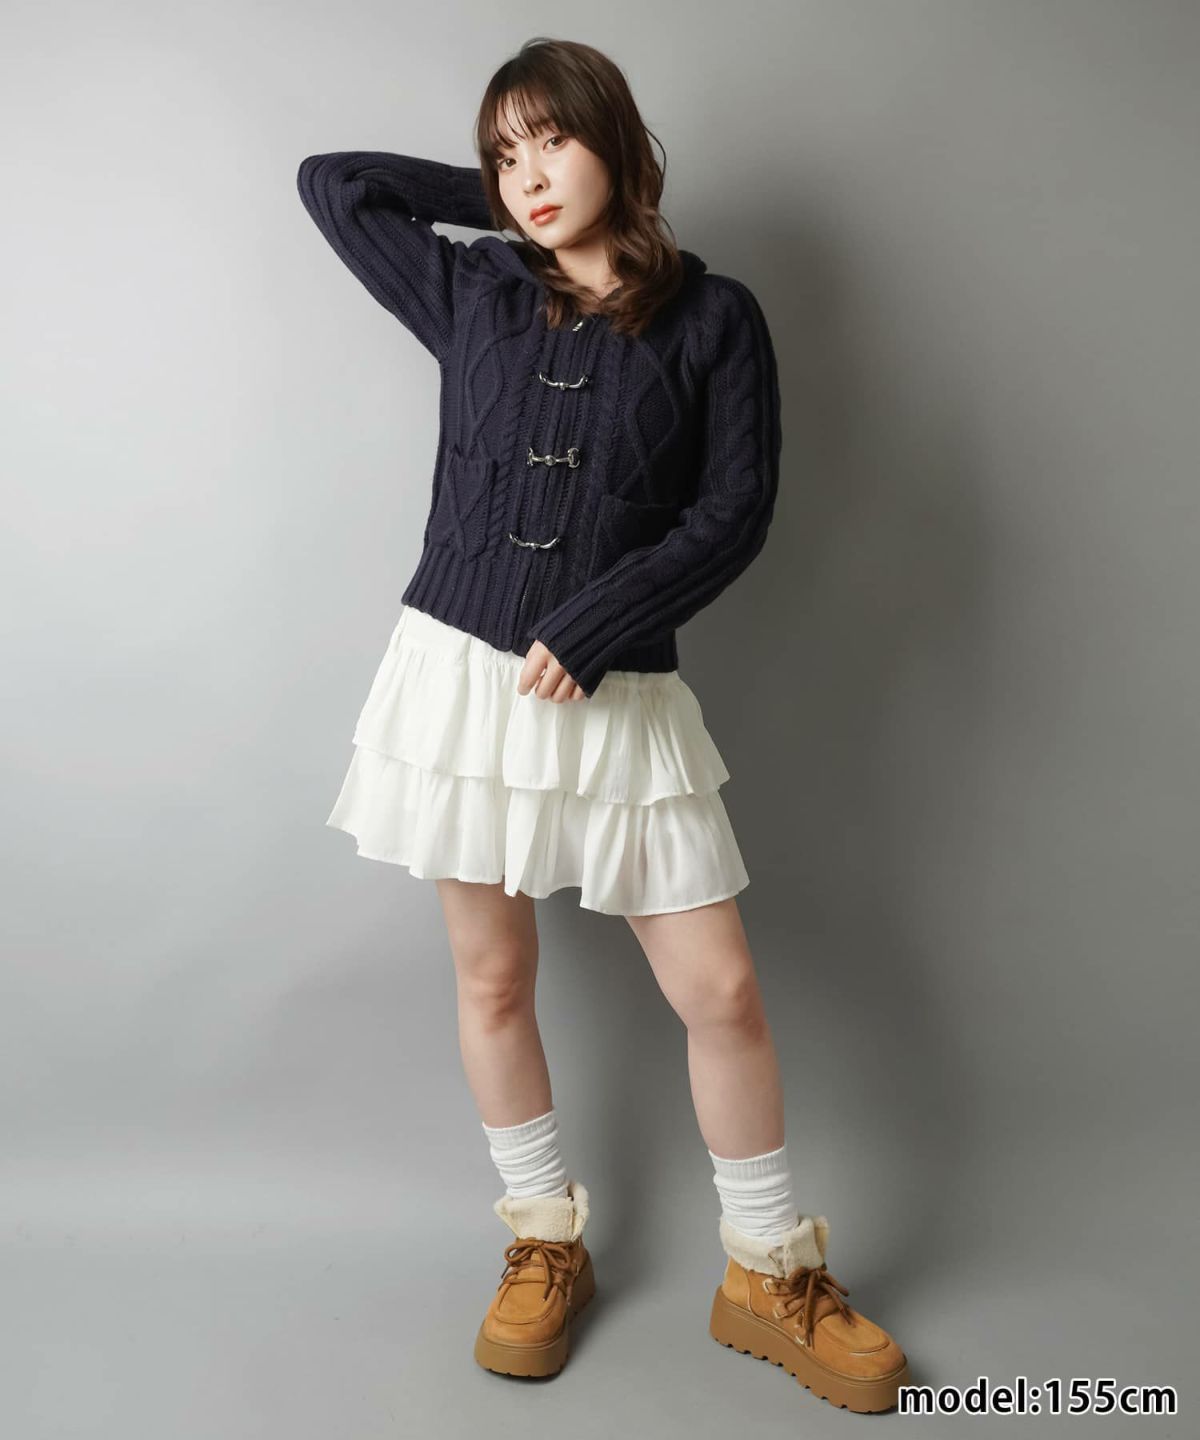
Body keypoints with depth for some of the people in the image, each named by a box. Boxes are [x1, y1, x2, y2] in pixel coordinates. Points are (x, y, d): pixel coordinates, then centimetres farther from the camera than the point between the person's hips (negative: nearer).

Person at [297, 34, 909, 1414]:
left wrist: (585, 633, -13)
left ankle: (768, 1274, 21)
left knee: (721, 991, -1)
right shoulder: (470, 290, 9)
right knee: (493, 981, 10)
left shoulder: (713, 317, 1)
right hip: (458, 669, 2)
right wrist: (493, 200, 15)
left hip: (616, 691, -2)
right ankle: (545, 1245, 31)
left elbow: (734, 511, -5)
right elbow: (329, 180, 20)